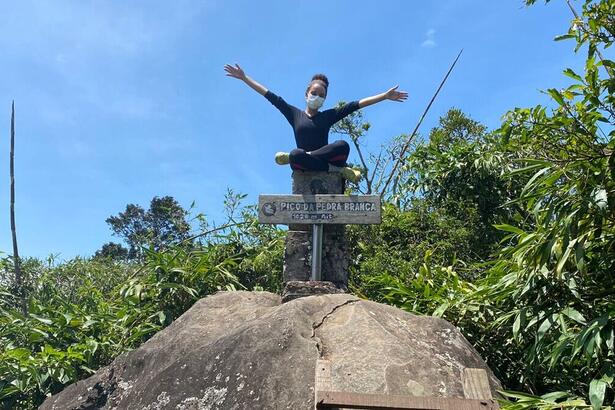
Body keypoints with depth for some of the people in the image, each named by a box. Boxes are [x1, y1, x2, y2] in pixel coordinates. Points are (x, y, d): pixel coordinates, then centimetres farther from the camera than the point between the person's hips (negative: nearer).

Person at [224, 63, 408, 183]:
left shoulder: (328, 116, 14)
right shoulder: (295, 114, 14)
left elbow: (357, 104, 10)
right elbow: (270, 96, 12)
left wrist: (385, 96, 8)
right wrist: (244, 78, 11)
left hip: (323, 163, 2)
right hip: (303, 169, -2)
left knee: (343, 145, -29)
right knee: (297, 154, -37)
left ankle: (291, 158, -23)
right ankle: (338, 170, -23)